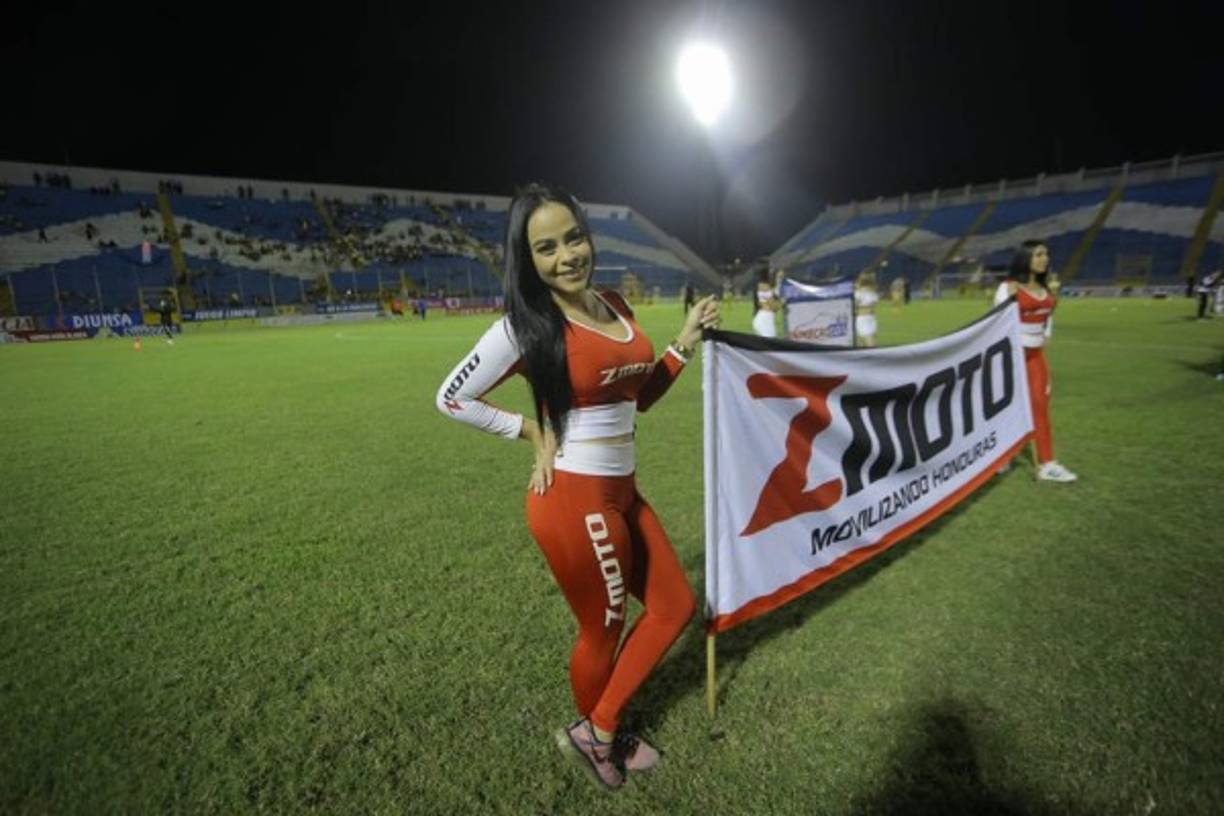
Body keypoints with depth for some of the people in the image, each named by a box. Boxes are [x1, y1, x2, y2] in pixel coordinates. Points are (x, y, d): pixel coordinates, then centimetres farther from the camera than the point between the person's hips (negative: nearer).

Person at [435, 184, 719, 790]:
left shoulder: (615, 306, 5)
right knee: (603, 630, 13)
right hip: (575, 500, -8)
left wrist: (686, 342, 7)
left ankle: (598, 731, 34)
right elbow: (451, 398, -9)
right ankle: (593, 736, 46)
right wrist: (533, 432, -9)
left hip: (620, 492, 8)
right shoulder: (524, 325, -15)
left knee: (675, 605, 18)